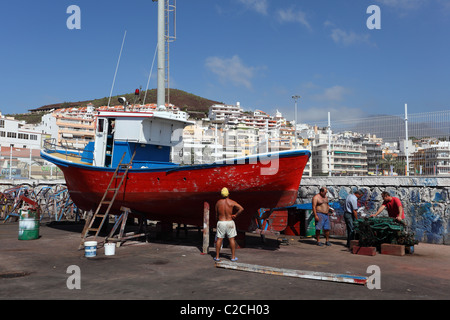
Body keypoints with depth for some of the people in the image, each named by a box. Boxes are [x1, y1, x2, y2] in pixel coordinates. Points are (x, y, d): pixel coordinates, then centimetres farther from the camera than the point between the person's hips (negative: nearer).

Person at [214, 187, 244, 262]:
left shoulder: (218, 202, -1)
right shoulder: (232, 202, -7)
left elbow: (216, 215, 6)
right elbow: (241, 208, -18)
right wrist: (235, 215, -5)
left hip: (220, 222, 1)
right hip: (229, 222, -1)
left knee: (219, 239, 6)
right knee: (231, 239, 7)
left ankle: (217, 257, 9)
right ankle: (233, 257, 10)